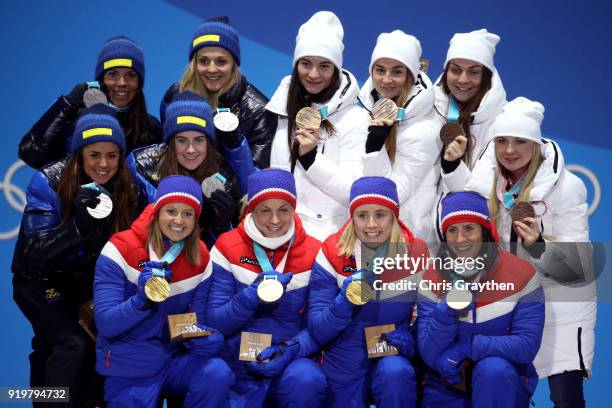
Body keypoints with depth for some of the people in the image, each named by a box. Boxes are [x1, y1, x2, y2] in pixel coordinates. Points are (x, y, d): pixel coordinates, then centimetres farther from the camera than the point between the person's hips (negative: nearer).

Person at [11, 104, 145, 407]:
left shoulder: (127, 189, -11)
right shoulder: (48, 182, -21)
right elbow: (36, 254, -25)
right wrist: (78, 224, -40)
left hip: (87, 283, 4)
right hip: (41, 280, -4)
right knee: (74, 345, -20)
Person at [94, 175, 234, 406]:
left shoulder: (200, 259, -1)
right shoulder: (120, 250, -12)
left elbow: (197, 320, 4)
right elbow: (105, 324, -17)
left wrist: (202, 338, -20)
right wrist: (143, 300, -34)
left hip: (174, 360, 3)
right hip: (129, 369, -2)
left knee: (217, 374, -24)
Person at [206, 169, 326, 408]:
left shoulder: (313, 253, 0)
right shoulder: (227, 248, -1)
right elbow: (214, 321, -5)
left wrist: (291, 350, -21)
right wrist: (251, 296, -22)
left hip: (292, 363, 0)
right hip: (237, 368, 0)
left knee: (306, 380, -33)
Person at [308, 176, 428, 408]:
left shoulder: (416, 254, -8)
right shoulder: (332, 253, -10)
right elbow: (316, 331, -12)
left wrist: (411, 341, -20)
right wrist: (344, 302, -30)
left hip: (394, 357, -1)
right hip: (343, 372, 1)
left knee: (395, 371, -31)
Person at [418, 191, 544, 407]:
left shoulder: (521, 274, -11)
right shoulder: (432, 279, -6)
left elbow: (528, 345, -18)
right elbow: (429, 354, -12)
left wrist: (467, 346, -24)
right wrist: (446, 310, -29)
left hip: (504, 384, -1)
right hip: (447, 388, 2)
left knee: (493, 368, -32)